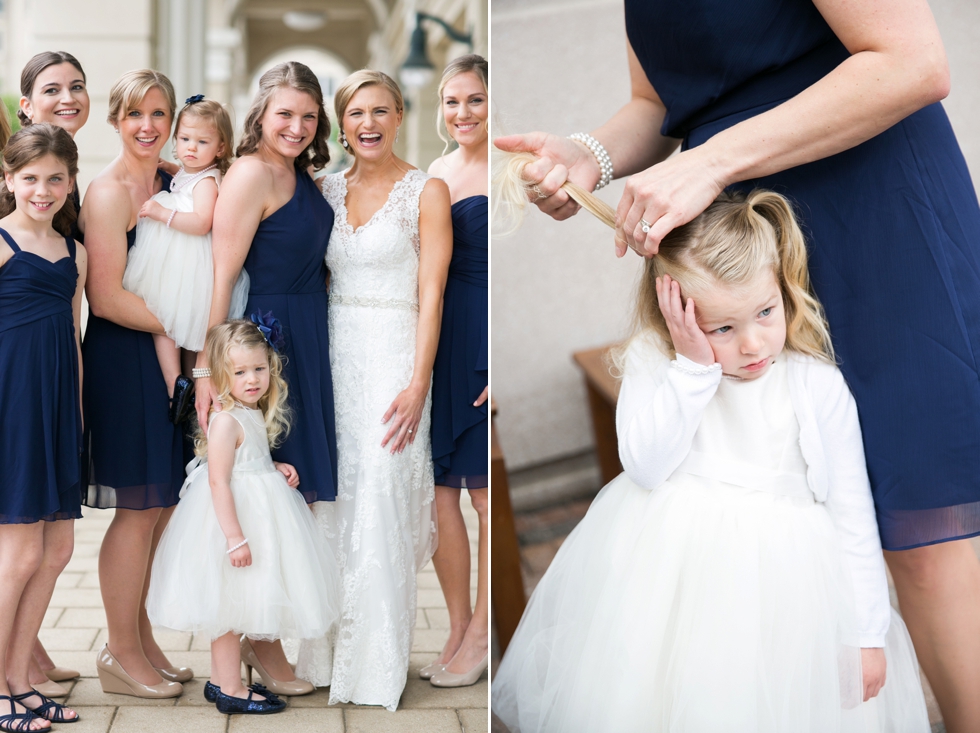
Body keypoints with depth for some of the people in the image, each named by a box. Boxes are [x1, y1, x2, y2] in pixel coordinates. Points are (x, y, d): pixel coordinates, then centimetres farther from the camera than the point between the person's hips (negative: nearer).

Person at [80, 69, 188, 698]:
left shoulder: (168, 185, 13)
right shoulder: (108, 193, -12)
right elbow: (107, 297, -16)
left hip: (168, 357, 8)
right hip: (123, 358, -8)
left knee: (164, 506, 10)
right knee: (139, 508, -2)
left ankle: (142, 641, 22)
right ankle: (121, 653, 10)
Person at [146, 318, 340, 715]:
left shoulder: (254, 416, 8)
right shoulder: (226, 420, -20)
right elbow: (219, 481, -24)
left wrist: (278, 469, 6)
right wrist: (235, 537, -27)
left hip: (256, 513, 10)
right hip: (231, 516, -9)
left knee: (232, 606, 17)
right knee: (230, 604, 0)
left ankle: (220, 680, 27)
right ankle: (230, 690, 8)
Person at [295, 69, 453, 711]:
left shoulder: (427, 192, -3)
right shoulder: (329, 189, 11)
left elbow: (431, 292, -8)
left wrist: (418, 382, -16)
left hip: (391, 356, -5)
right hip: (333, 356, 5)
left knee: (379, 509, -7)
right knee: (331, 505, 5)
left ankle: (378, 669, 3)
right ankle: (330, 652, 16)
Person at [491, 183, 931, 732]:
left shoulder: (817, 386, -8)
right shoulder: (652, 362, -5)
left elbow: (851, 513, -3)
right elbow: (644, 466, -17)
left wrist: (867, 634, -4)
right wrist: (694, 368, -22)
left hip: (777, 572, -1)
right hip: (666, 567, 1)